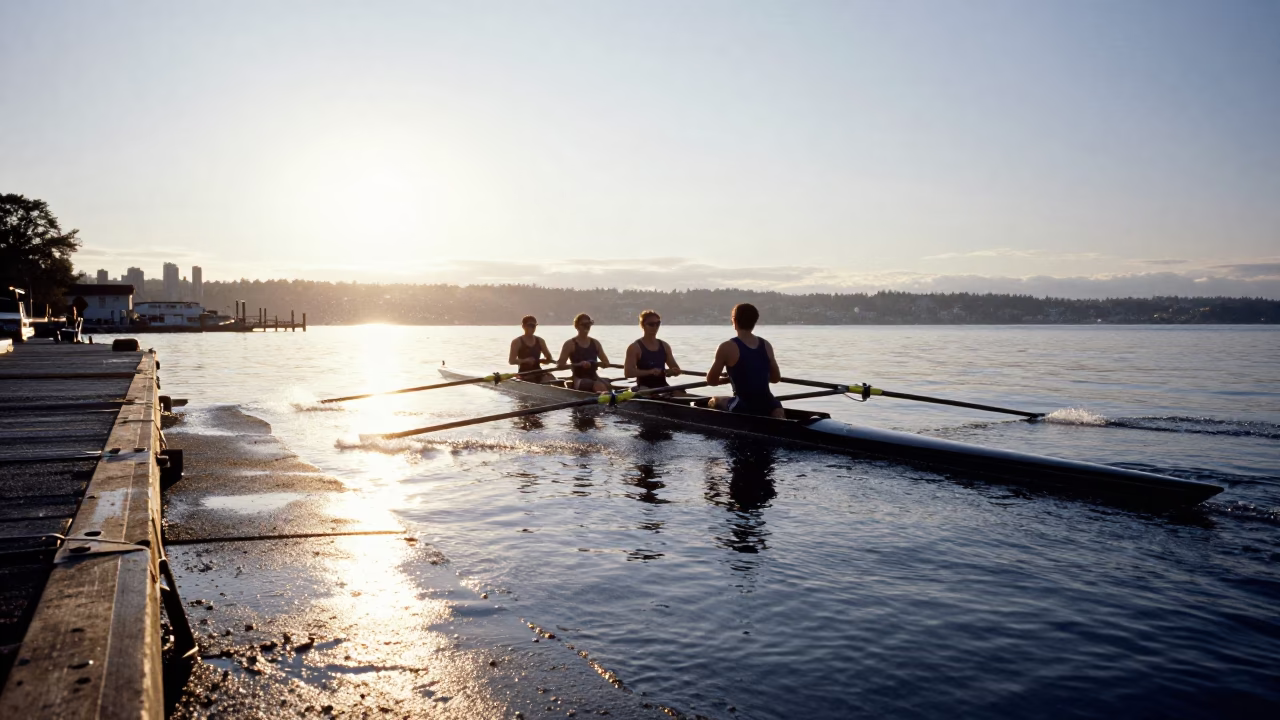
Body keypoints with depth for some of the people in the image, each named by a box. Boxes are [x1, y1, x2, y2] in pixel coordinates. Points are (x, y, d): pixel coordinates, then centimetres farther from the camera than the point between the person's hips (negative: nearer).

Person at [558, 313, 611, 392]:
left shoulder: (595, 343, 15)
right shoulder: (570, 344, 1)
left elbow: (606, 362, 22)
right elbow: (561, 365, -6)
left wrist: (599, 364, -4)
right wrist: (579, 364, -20)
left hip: (594, 377, 4)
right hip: (579, 379, -4)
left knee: (606, 386, -30)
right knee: (599, 386, -35)